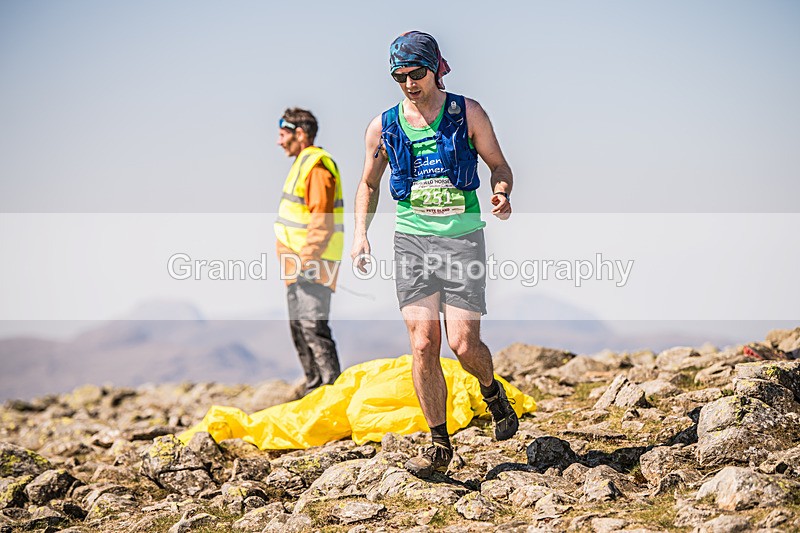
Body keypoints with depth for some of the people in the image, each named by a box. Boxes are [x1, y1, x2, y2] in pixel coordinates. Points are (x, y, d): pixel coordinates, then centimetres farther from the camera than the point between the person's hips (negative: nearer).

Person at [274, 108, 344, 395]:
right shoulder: (303, 163, 20)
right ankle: (314, 390, 20)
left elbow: (321, 219, -21)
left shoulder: (317, 165, -14)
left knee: (313, 326, -13)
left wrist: (307, 260, -24)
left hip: (313, 264, -11)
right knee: (299, 328, 13)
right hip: (299, 265, 11)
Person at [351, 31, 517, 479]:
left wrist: (502, 193, -15)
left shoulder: (468, 114, 0)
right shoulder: (383, 127, 6)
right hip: (412, 240, 2)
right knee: (424, 345, -5)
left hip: (463, 237, -2)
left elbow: (499, 165, 7)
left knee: (464, 344, -9)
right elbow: (369, 185, 18)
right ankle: (440, 444, 7)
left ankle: (492, 391, 26)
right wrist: (361, 234, 4)